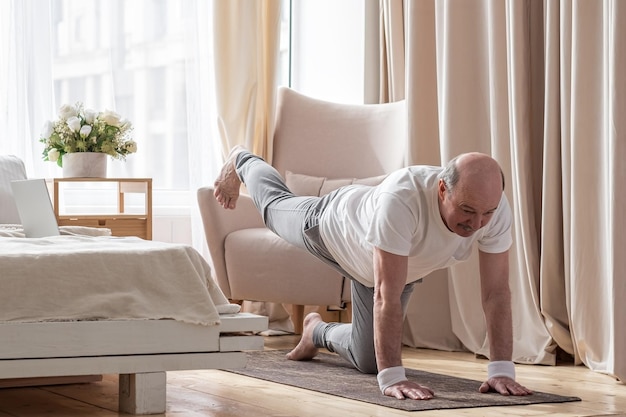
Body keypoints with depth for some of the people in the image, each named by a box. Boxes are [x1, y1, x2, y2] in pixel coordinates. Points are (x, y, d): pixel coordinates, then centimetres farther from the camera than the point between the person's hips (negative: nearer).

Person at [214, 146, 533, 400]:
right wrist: (392, 377, -54)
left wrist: (501, 370, -38)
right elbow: (387, 296, -51)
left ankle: (318, 331, 43)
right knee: (275, 205, 29)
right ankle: (240, 162, 63)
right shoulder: (401, 199, -52)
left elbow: (496, 292, -32)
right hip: (333, 225, -4)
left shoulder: (495, 210, -38)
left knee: (367, 359, 9)